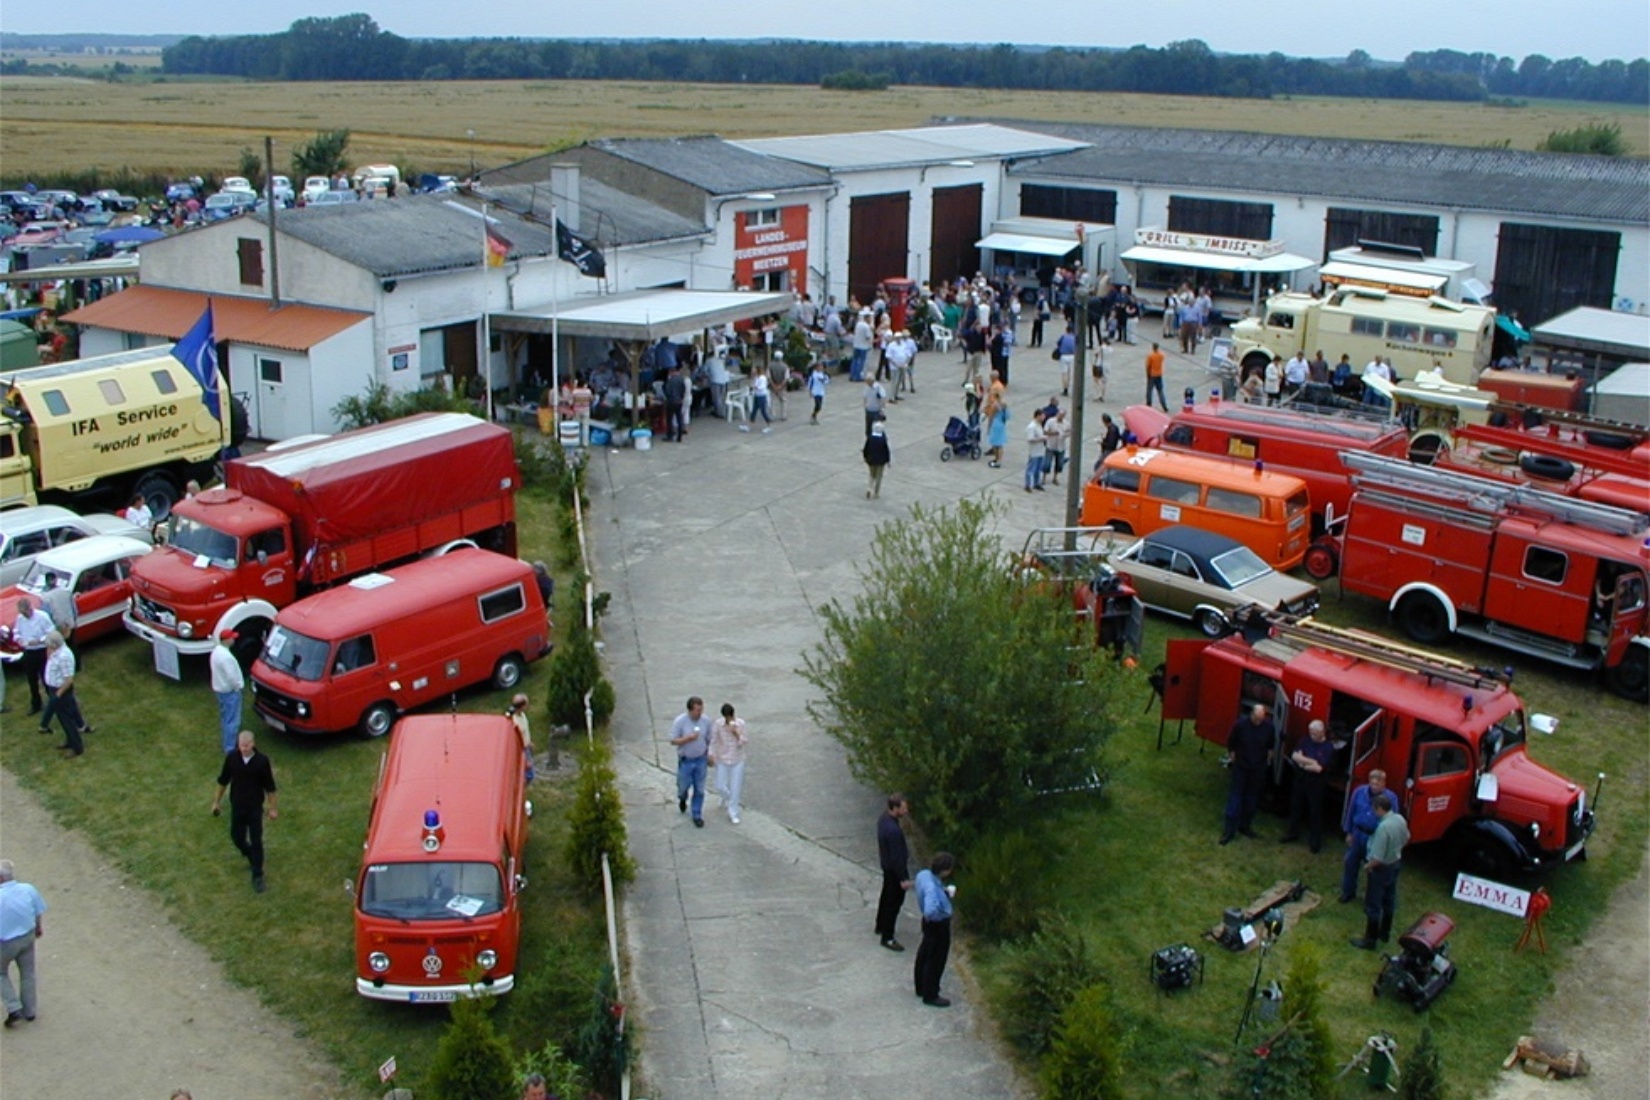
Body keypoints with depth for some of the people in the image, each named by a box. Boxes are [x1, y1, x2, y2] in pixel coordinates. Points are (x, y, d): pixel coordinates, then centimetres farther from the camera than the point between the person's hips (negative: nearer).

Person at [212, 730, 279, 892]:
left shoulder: (262, 761, -17)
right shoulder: (231, 757, -12)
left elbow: (269, 786, -6)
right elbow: (223, 780, 2)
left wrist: (273, 808, 0)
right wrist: (217, 801, 9)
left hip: (255, 807, -2)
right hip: (237, 806, 2)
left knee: (256, 842, 2)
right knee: (237, 838, 13)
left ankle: (257, 876, 15)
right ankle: (250, 855, 46)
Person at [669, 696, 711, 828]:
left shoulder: (705, 721, -8)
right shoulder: (680, 721, -18)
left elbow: (708, 739, 5)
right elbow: (673, 741, -14)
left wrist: (709, 754, 9)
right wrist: (688, 738, -29)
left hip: (700, 760, 2)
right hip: (685, 761, -2)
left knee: (699, 789, 8)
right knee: (683, 786, 13)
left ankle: (697, 815, 23)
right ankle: (682, 799, 48)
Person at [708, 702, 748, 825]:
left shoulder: (741, 723, -13)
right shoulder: (717, 724, -16)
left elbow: (745, 742, -10)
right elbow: (713, 740, -5)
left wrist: (736, 734, -27)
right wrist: (711, 755, -13)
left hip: (737, 760, 0)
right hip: (722, 760, 0)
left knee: (735, 787, 3)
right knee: (721, 787, 7)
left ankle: (733, 813, 18)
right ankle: (726, 797, 43)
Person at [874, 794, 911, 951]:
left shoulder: (884, 817, -7)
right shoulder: (893, 830, -36)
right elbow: (896, 857, -27)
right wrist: (903, 878, -19)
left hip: (886, 864, 10)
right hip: (895, 869, -10)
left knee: (886, 896, 26)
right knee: (894, 902, 5)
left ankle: (881, 926, 44)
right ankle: (887, 937, 17)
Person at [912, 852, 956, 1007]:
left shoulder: (924, 874, -7)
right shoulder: (931, 886, -35)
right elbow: (930, 911, -45)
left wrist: (945, 891, 0)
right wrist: (941, 913, -23)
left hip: (931, 923, 9)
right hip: (938, 925, -9)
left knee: (924, 955, 25)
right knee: (935, 961, 9)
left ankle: (922, 988, 44)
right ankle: (930, 996, 25)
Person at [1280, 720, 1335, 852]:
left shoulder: (1328, 748, -15)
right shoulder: (1306, 741, 1)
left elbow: (1318, 768, -22)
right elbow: (1294, 756, -6)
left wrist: (1303, 761, -10)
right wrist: (1311, 761, -17)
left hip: (1316, 784, -5)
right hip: (1300, 780, 5)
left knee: (1315, 812, 4)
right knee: (1295, 807, 17)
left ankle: (1315, 840, 14)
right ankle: (1292, 832, 33)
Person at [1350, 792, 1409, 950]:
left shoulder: (1383, 827, -34)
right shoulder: (1400, 819, -8)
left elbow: (1377, 858, -30)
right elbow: (1406, 839, 13)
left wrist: (1367, 866, -11)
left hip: (1381, 869, -9)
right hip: (1396, 863, 9)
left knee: (1373, 905, 5)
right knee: (1389, 900, 22)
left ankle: (1370, 940, 15)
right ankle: (1385, 933, 38)